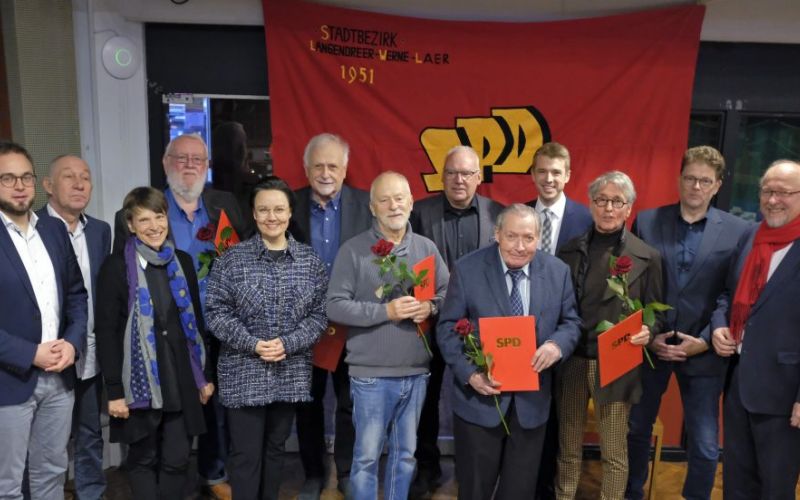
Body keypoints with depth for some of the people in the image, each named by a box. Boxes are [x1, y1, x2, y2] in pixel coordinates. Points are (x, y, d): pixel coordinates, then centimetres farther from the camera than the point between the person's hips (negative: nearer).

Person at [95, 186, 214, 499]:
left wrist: (205, 375, 9)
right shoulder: (116, 267, -6)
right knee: (143, 459, 11)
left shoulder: (182, 262, 6)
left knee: (177, 459, 9)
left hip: (182, 378, 3)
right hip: (139, 380, -3)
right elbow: (106, 331, -7)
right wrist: (114, 389, -11)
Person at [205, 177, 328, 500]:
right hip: (244, 374, -2)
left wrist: (287, 344, -14)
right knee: (246, 454, 4)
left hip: (291, 374, 2)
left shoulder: (310, 260, 1)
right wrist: (253, 344, -16)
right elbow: (216, 312, -6)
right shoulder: (232, 259, -4)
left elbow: (319, 314, -1)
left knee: (275, 449, 17)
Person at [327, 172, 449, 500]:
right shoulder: (353, 250, -7)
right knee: (366, 456, 9)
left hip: (416, 372, 4)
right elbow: (335, 306, -12)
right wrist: (386, 311, -20)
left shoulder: (427, 247, 5)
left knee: (405, 453, 19)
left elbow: (447, 294, 10)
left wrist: (429, 307, -12)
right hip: (371, 374, -4)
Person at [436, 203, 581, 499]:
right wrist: (469, 373, -21)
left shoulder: (558, 271, -2)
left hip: (532, 399, 3)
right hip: (479, 396, -2)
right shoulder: (467, 270, -11)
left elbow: (571, 322, 5)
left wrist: (557, 344, -18)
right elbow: (448, 328, -8)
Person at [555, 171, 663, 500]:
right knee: (568, 450, 15)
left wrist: (646, 332, -18)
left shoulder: (647, 257, -1)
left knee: (614, 454, 10)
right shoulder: (569, 251, 5)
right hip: (571, 362, 2)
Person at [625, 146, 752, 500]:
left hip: (703, 351, -1)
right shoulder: (646, 221, 1)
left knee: (705, 447, 7)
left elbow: (735, 294, -4)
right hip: (650, 344, 1)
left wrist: (705, 340, -13)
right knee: (637, 430, 16)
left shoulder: (737, 231, 0)